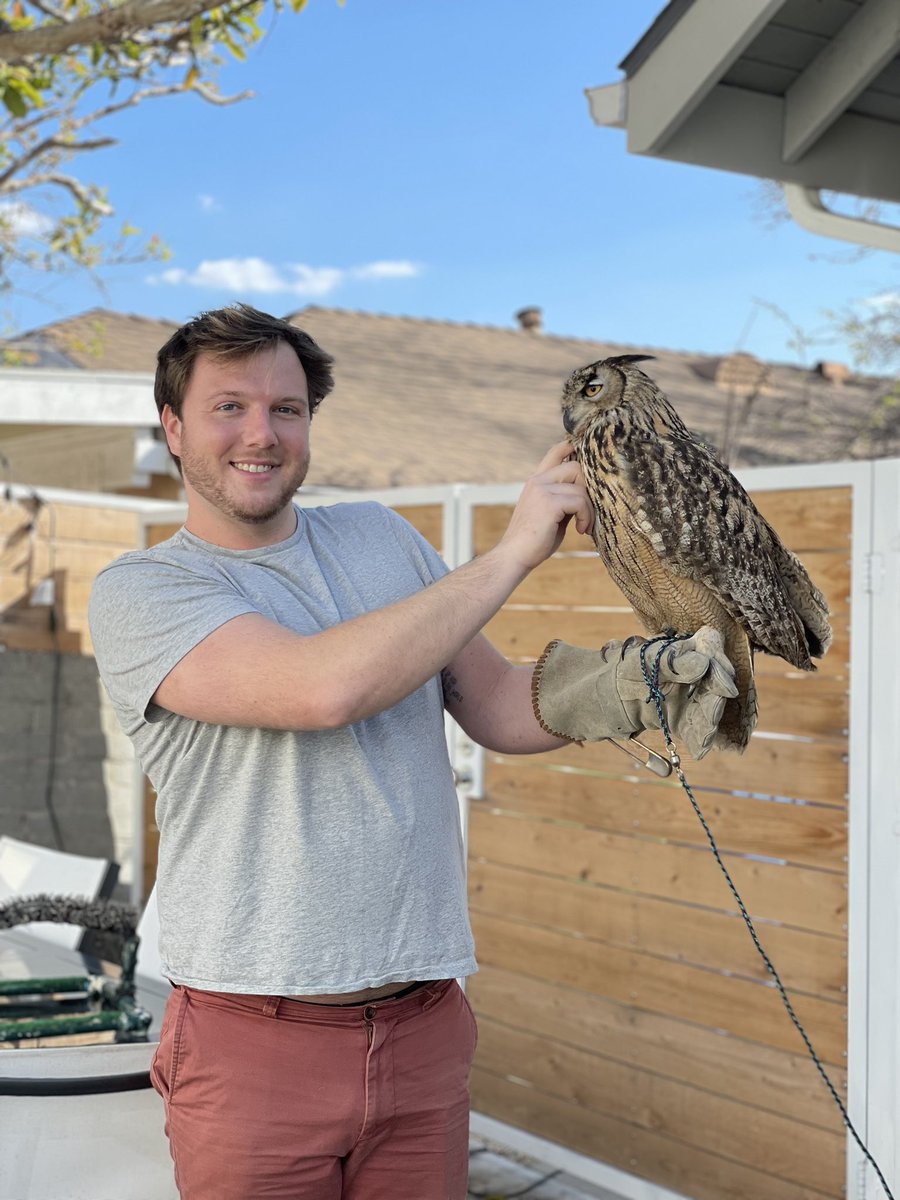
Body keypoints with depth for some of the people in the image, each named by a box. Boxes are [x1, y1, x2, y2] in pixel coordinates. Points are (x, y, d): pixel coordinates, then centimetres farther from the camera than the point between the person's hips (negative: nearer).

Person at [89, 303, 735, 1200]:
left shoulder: (382, 538, 10)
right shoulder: (138, 590, -8)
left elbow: (498, 707, 10)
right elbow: (323, 688, -24)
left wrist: (626, 683, -11)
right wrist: (514, 552, -18)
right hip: (254, 1046, -4)